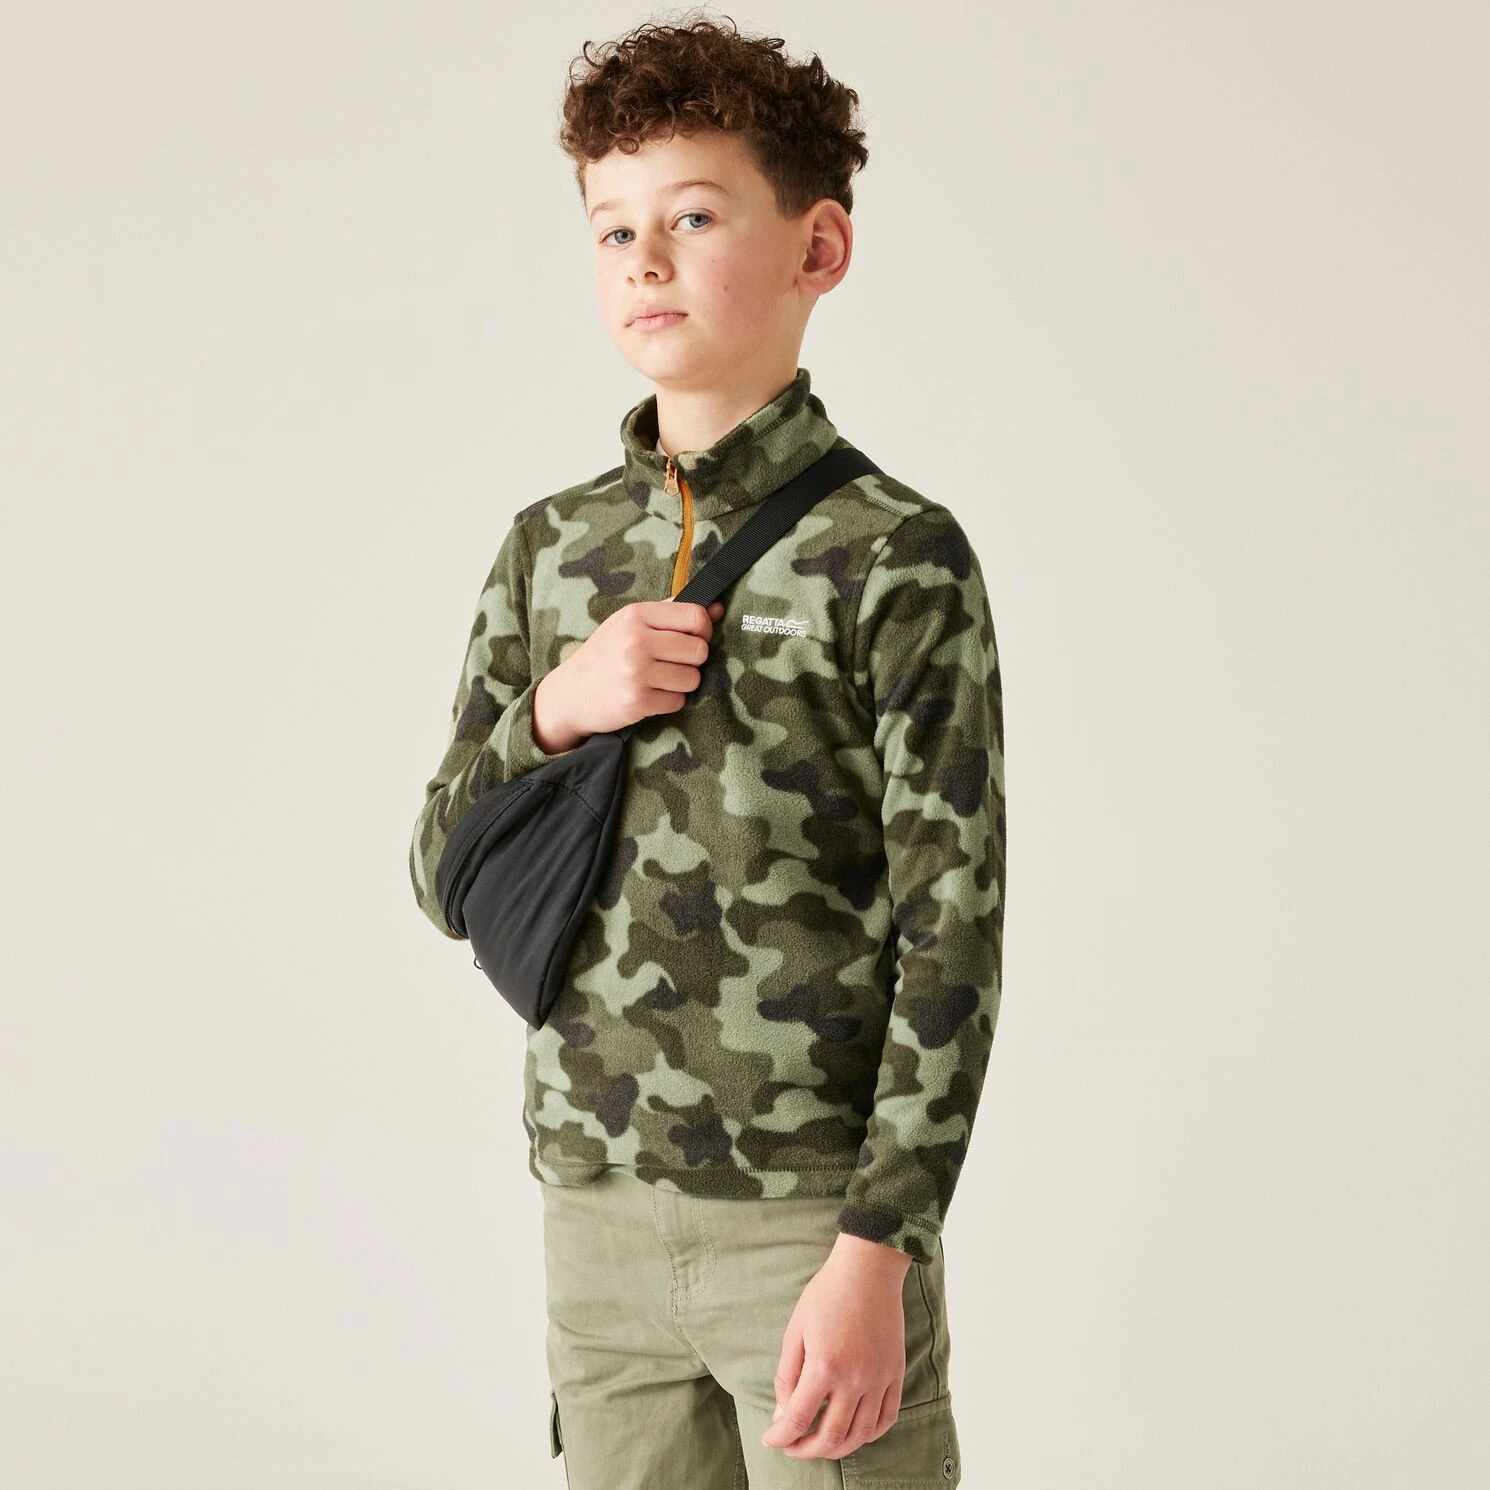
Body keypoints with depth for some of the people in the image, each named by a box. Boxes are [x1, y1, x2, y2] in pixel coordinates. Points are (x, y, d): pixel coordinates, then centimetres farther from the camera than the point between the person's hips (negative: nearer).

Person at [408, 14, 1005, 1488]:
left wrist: (878, 1253, -15)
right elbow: (445, 880, 10)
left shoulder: (894, 559, -8)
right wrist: (553, 712, -9)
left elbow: (951, 935, -10)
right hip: (598, 1209, 5)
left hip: (812, 1207, -4)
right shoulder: (550, 549, 8)